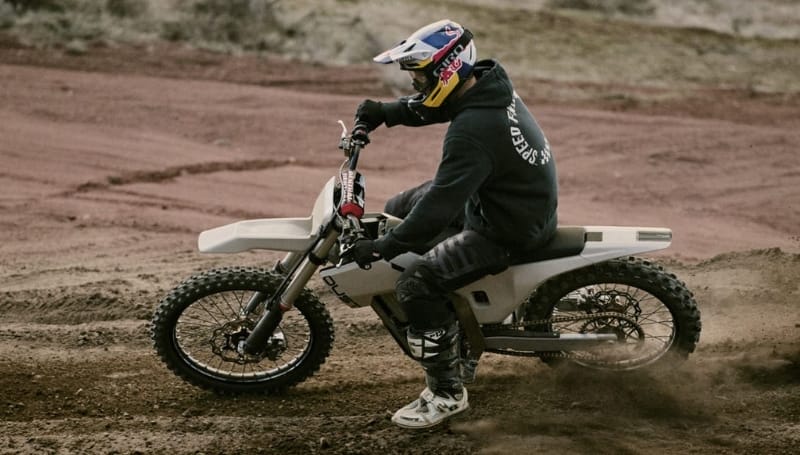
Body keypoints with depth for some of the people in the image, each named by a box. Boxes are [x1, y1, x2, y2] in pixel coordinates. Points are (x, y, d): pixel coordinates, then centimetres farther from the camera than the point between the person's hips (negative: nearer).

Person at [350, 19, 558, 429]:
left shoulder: (473, 131, -33)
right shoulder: (487, 83, -4)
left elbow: (441, 203, -33)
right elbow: (426, 106, 16)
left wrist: (382, 248, -25)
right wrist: (385, 112, -1)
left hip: (509, 229, -10)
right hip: (499, 195, 10)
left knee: (416, 285, -20)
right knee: (397, 209, 20)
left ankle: (446, 393, -6)